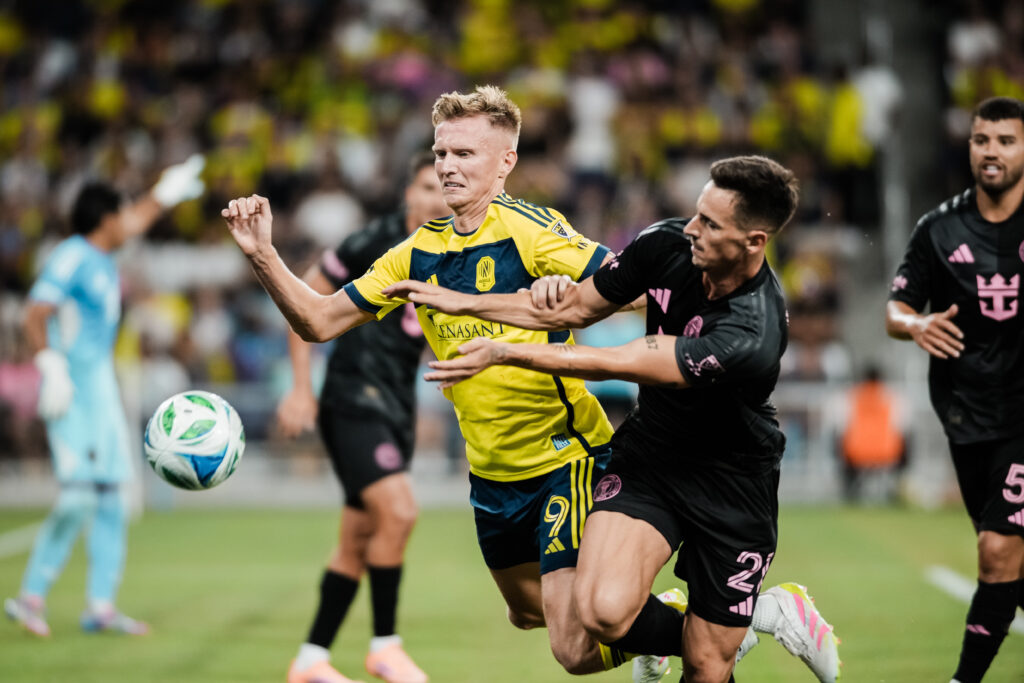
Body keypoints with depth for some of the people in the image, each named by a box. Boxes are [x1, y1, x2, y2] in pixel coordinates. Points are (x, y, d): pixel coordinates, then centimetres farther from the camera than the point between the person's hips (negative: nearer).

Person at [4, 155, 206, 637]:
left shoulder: (101, 257, 14)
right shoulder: (71, 257, -12)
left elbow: (136, 221, 36)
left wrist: (167, 192, 46)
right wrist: (51, 369, -27)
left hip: (101, 385, 10)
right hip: (73, 386, -10)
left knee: (111, 498, 5)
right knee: (79, 495, -17)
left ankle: (101, 605, 6)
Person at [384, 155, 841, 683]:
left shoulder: (752, 337, -32)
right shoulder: (665, 244, -13)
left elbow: (612, 365, -29)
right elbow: (576, 308, 5)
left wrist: (504, 354, -27)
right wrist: (460, 302, 3)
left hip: (731, 478, -4)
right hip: (650, 448, 4)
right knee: (605, 611, -23)